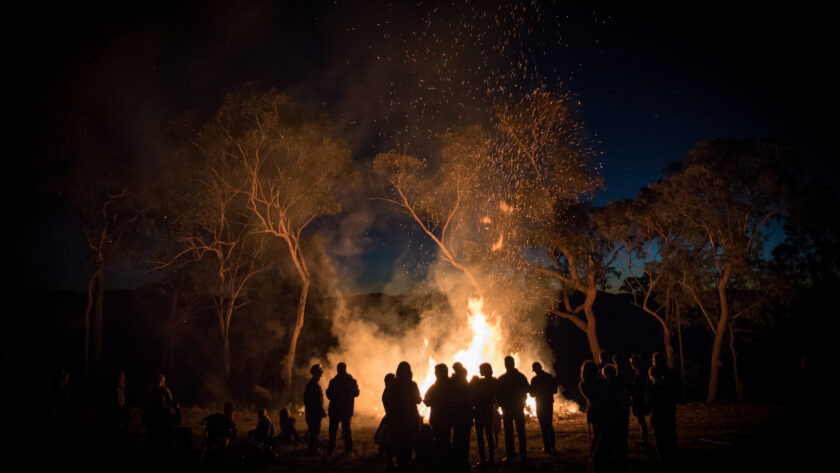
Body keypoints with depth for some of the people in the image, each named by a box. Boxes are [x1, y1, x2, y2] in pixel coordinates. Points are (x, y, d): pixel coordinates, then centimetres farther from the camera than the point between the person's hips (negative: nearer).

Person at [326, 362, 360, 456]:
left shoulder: (333, 381, -14)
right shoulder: (352, 381, -5)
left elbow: (329, 396, -9)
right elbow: (356, 393, 6)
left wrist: (327, 390, 10)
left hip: (335, 409, -3)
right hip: (347, 409, 3)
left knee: (333, 429, 7)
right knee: (346, 428, 14)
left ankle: (330, 450, 7)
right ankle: (348, 449, 14)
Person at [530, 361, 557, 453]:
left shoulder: (534, 379, -11)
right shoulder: (550, 377, 0)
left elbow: (532, 394, -6)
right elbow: (555, 390, 7)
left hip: (540, 404, -4)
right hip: (550, 403, 4)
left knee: (543, 426, 1)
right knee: (549, 425, 18)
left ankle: (547, 447, 1)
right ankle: (552, 446, 21)